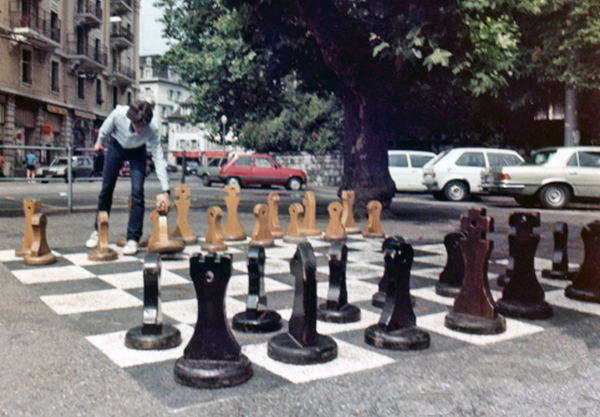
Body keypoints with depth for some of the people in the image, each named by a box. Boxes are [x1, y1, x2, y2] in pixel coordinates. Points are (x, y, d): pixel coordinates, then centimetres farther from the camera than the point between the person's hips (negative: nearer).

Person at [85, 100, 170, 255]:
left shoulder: (152, 130, -36)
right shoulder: (118, 114, -35)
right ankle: (98, 231, 26)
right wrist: (100, 142, 9)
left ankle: (133, 239, -5)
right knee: (106, 189, 6)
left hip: (137, 152, -1)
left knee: (137, 192, -14)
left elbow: (159, 159, -33)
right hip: (116, 146, 1)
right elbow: (106, 128, -11)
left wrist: (165, 191, -37)